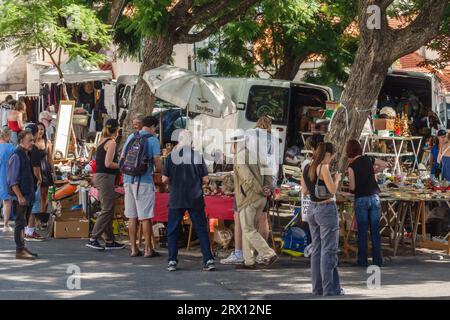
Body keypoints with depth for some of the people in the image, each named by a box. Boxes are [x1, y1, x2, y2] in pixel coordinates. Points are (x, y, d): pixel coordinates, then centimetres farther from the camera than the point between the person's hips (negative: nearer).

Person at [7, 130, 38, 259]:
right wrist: (19, 196, -21)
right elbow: (13, 180, -18)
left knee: (23, 223, 14)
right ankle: (20, 250, -5)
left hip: (27, 196, 9)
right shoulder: (16, 156, -14)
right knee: (20, 223, -7)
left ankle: (22, 249, 20)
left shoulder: (26, 155, 14)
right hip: (20, 197, -9)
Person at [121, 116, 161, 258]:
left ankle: (134, 249, 9)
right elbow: (158, 165, -7)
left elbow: (122, 159, 15)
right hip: (144, 181, -5)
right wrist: (162, 172, 13)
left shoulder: (131, 137, 11)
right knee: (145, 217, 0)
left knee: (132, 216, 8)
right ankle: (148, 249, 3)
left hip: (128, 180, 5)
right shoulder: (153, 140, -4)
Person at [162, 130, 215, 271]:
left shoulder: (172, 156, -3)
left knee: (173, 231, 8)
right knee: (201, 230, 5)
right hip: (195, 199, 1)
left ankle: (172, 261, 2)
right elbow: (205, 179, -2)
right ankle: (208, 260, 0)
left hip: (176, 199, -1)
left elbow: (164, 179, -4)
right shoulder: (198, 156, -1)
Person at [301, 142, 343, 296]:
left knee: (316, 249, 13)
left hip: (312, 209, 8)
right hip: (327, 209, -8)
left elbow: (304, 191, 13)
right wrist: (337, 179, 2)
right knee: (329, 251, -2)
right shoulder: (324, 167, -15)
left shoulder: (307, 168, 7)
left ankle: (317, 287, 16)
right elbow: (332, 190, -16)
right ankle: (330, 288, 1)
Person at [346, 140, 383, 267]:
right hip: (374, 197, 3)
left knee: (362, 232, 4)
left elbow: (352, 187, -7)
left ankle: (362, 261, 7)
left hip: (361, 199, -3)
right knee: (375, 231, 6)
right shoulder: (368, 160, 2)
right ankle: (377, 260, 6)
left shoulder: (352, 166, -9)